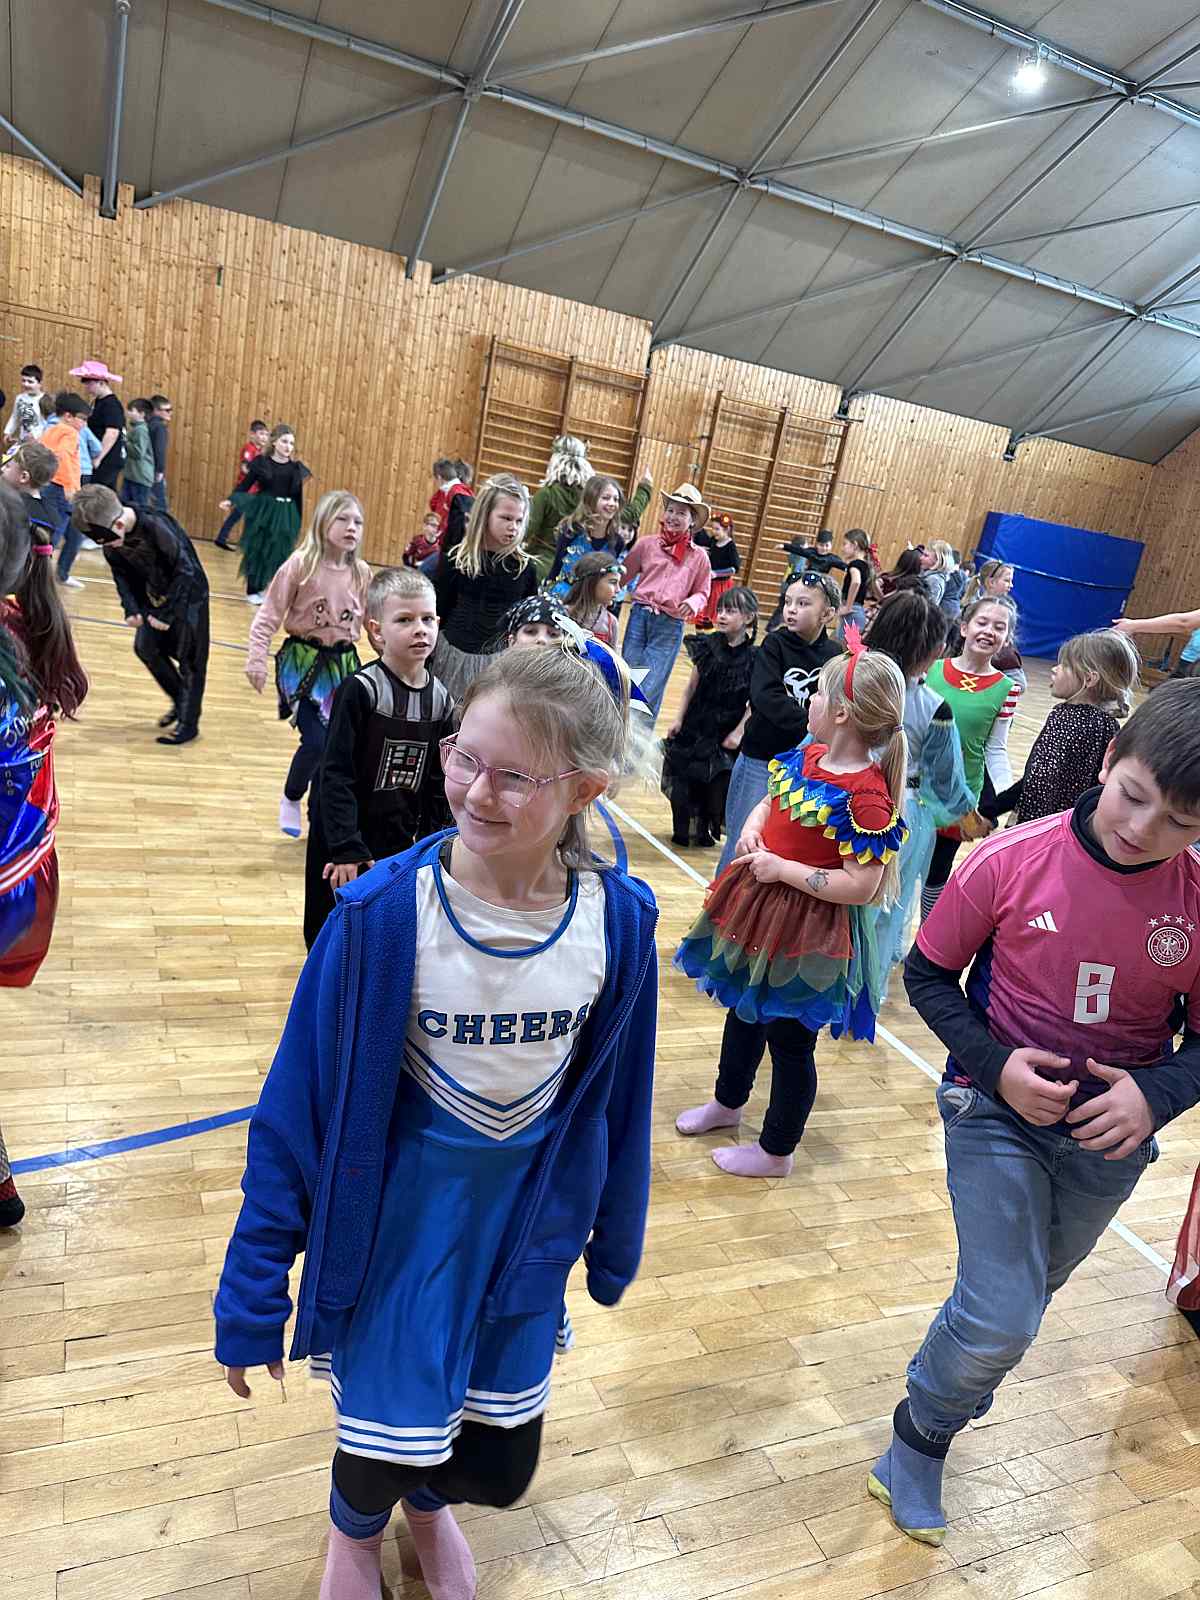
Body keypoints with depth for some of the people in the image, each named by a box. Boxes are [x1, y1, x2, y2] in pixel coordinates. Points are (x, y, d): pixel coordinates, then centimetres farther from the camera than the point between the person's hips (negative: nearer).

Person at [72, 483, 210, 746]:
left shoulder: (157, 528, -31)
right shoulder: (111, 537, -9)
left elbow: (186, 572, -26)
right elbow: (121, 573, 4)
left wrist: (168, 614, -22)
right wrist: (131, 608, -10)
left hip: (188, 595, -7)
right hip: (156, 597, 7)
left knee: (189, 659, -4)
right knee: (145, 647, 5)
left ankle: (189, 723, 6)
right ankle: (180, 701, 23)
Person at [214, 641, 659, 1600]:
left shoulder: (620, 923, -16)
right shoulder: (383, 913, -23)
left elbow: (619, 1095, -1)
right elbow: (296, 1110, -13)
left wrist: (615, 1243, 11)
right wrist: (252, 1297, -6)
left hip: (530, 1216, 3)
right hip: (397, 1211, -2)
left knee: (503, 1467, 15)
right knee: (384, 1455, 9)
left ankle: (427, 1496, 56)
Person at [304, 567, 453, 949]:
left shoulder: (440, 699, -2)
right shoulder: (360, 689, -18)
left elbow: (438, 782, 6)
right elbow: (336, 774, -19)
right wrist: (345, 848, -22)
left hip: (399, 844, 4)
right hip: (342, 844, -4)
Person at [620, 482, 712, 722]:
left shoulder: (699, 557, 5)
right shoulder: (647, 545, 6)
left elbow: (702, 593, 9)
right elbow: (624, 575, 11)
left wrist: (693, 603, -12)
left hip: (671, 625, -1)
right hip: (640, 615, 1)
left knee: (650, 689, -1)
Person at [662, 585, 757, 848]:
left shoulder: (754, 658, -10)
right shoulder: (708, 647, -3)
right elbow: (692, 685, 5)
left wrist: (738, 732, -10)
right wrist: (679, 719, 5)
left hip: (727, 731, -2)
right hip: (696, 726, 3)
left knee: (718, 783, 4)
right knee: (683, 777, 5)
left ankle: (706, 828, 23)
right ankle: (681, 829, 20)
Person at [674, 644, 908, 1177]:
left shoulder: (866, 797, -26)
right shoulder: (808, 755, -1)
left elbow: (861, 887, -28)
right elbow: (772, 799, 17)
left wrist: (783, 869, -24)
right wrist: (754, 824, -5)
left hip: (808, 928, -9)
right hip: (759, 904, 9)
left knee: (789, 1036, 11)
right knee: (744, 1008, 27)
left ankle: (775, 1151, 33)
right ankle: (728, 1101, 52)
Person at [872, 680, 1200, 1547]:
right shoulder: (1011, 862, -21)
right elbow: (929, 974, -8)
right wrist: (993, 1064, -20)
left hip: (1108, 1134, 3)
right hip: (999, 1109, -3)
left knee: (1017, 1304, 23)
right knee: (1002, 1319, -8)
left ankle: (945, 1391, 54)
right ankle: (919, 1441, 23)